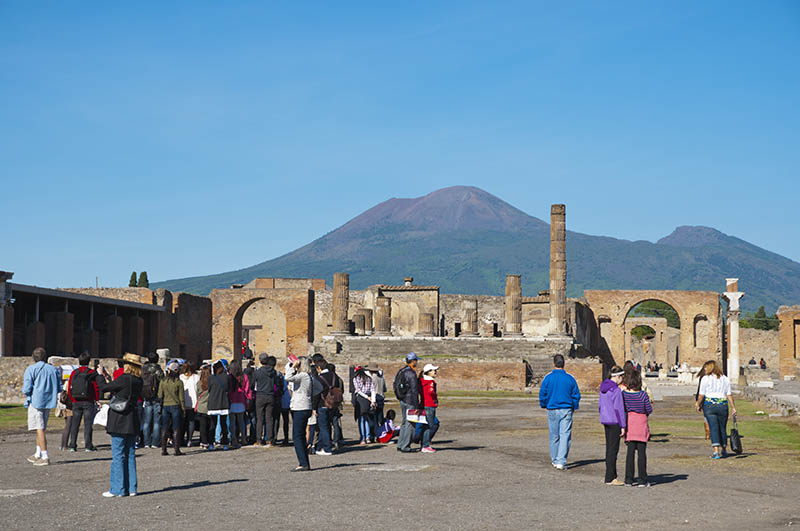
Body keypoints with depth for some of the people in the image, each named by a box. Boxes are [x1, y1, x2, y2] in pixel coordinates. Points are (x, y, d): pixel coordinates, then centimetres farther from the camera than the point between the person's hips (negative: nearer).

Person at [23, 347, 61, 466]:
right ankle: (38, 454, 25)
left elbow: (27, 388, -12)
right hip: (49, 402, 6)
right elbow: (59, 387, 9)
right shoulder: (53, 369, 10)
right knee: (40, 428, 18)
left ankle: (45, 457, -10)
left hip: (36, 401, -6)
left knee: (39, 429, -6)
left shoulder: (31, 369, -6)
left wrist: (25, 393, 9)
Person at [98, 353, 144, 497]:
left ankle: (118, 489, 1)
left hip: (120, 423, -7)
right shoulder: (138, 381, 7)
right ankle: (131, 488, 14)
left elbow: (103, 388, -6)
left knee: (118, 456, -2)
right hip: (133, 423, 7)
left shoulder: (124, 379, -15)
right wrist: (107, 377, 26)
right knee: (130, 455, 12)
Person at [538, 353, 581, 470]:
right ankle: (561, 462, -12)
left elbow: (542, 394, -1)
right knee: (565, 435, -2)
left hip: (552, 410, 1)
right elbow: (576, 395, 1)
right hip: (566, 410, -1)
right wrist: (574, 407, 17)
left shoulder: (548, 378, -5)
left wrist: (544, 406, 17)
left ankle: (555, 460, 25)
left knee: (554, 436, 13)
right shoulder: (570, 378, -3)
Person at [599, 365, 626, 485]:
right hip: (615, 422, -9)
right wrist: (623, 426, -15)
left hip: (606, 421, 9)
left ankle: (613, 475, 22)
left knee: (609, 448, 14)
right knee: (613, 449, -4)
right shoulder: (616, 390, -17)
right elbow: (619, 409, -18)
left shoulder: (603, 388, 10)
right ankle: (610, 478, -3)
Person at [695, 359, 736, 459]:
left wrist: (698, 405, 9)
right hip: (723, 406, 3)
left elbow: (701, 395, -5)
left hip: (709, 406, -3)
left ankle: (716, 451, -16)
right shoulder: (725, 379, 10)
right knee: (722, 428, 15)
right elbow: (729, 395, 4)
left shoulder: (705, 378, -3)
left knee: (713, 428, -5)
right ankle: (722, 450, 27)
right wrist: (733, 408, 7)